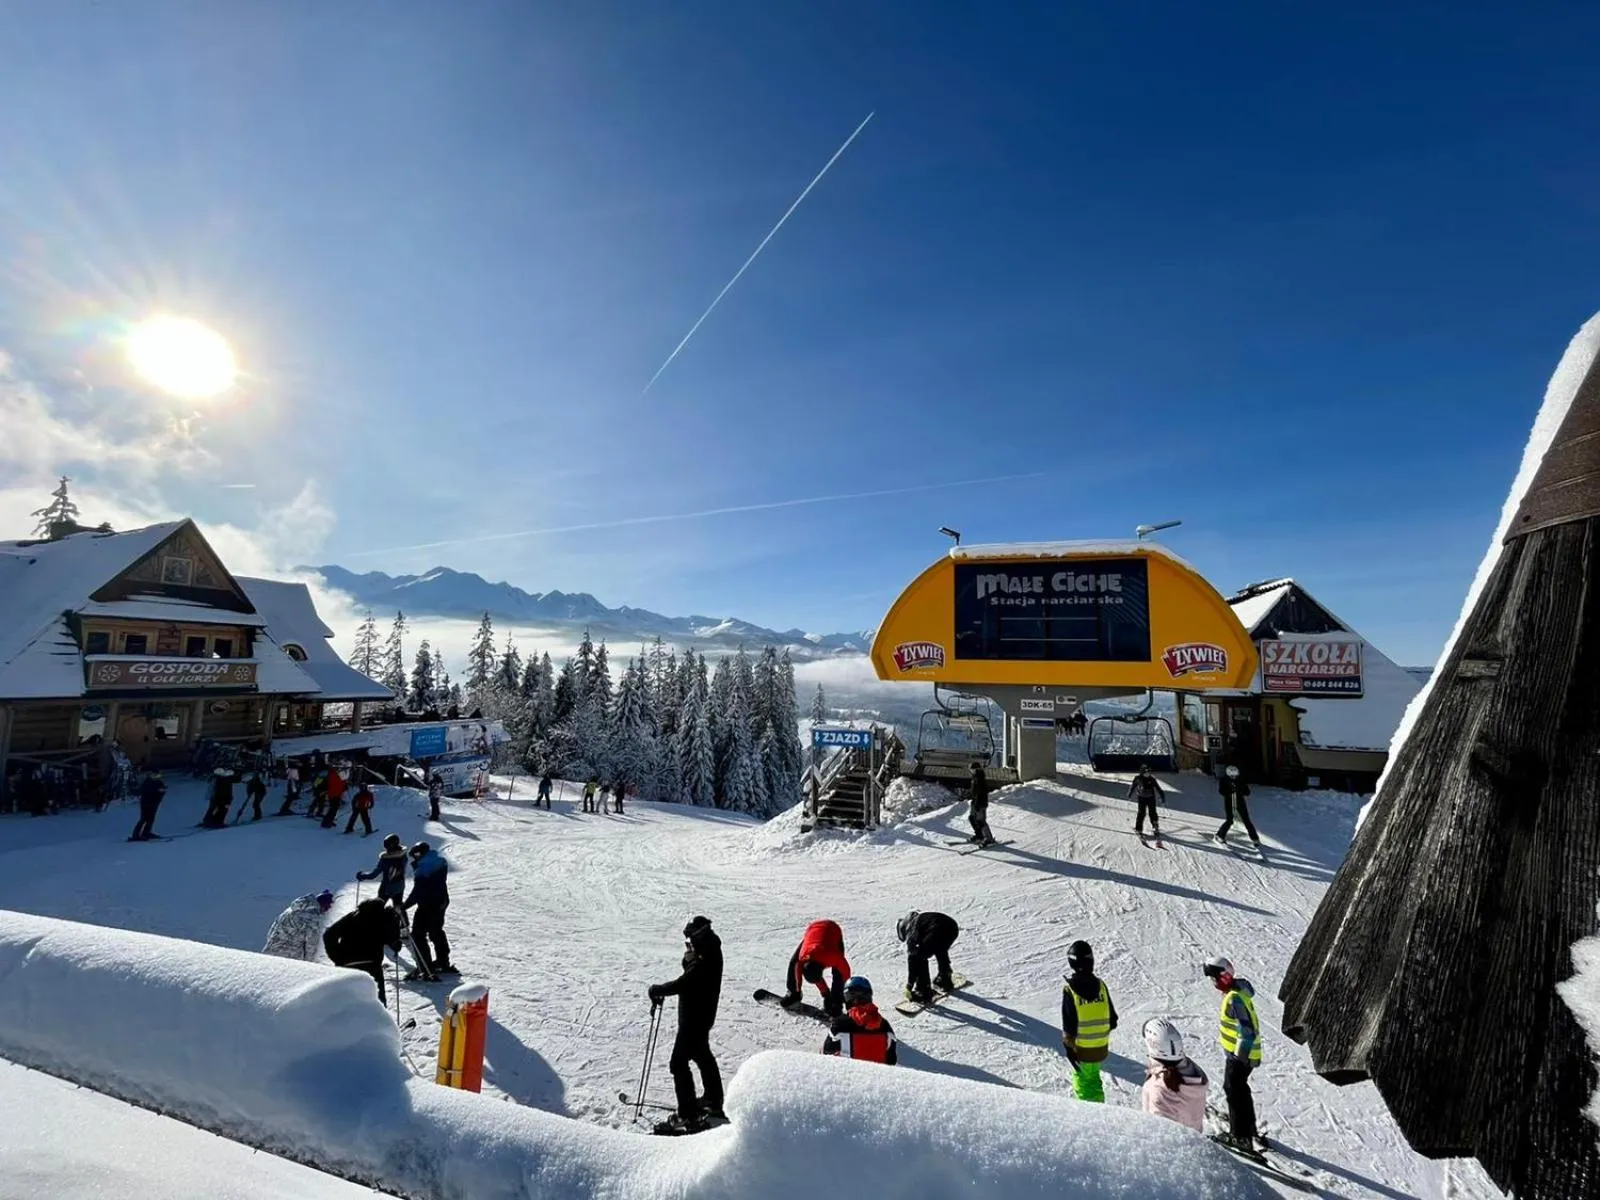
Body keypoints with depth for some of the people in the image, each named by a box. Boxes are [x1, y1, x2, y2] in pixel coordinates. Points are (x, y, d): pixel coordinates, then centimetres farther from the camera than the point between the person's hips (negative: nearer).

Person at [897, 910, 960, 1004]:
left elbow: (911, 958, 12)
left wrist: (909, 986, 17)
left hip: (939, 929, -8)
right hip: (952, 926, 8)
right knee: (941, 951, 36)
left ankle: (923, 992, 6)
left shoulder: (911, 930, 19)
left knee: (919, 958, 8)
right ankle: (945, 981, 47)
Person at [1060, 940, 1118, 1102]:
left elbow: (1068, 1025, -16)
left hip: (1080, 1048, -4)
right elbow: (1112, 1018, 1)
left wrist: (1068, 1047, -5)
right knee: (1094, 1077, 25)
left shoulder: (1069, 989, -19)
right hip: (1101, 1047, 4)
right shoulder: (1100, 984, -8)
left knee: (1082, 1080, 13)